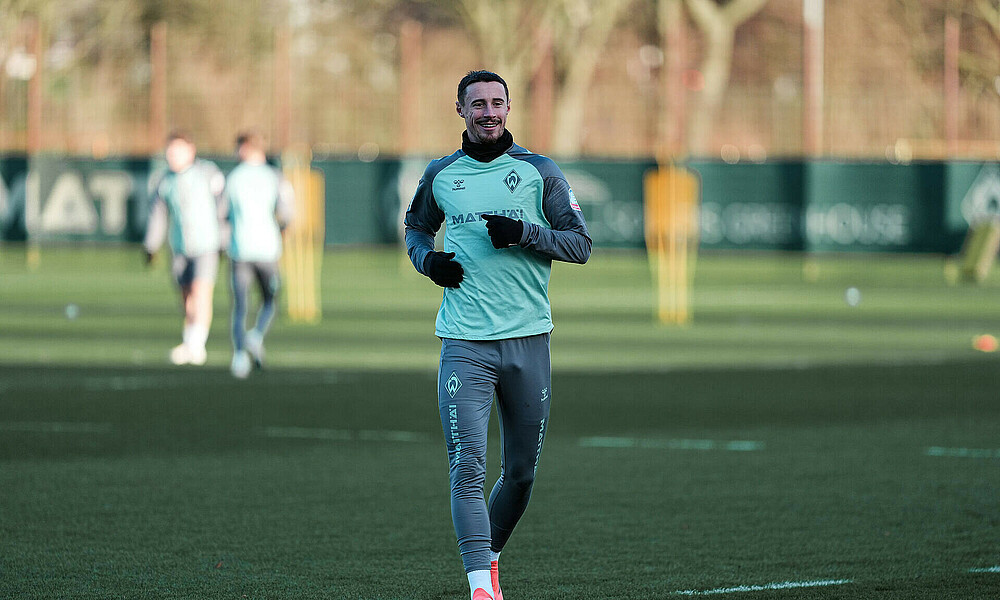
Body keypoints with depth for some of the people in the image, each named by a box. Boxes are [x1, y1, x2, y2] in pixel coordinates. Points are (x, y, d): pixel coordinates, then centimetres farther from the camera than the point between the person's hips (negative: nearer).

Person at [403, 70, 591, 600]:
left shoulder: (539, 172, 4)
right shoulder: (440, 176, 8)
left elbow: (581, 244, 2)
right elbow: (416, 226, 26)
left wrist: (525, 233, -14)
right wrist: (426, 259, 4)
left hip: (528, 338, 1)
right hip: (464, 342, -1)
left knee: (521, 472, 10)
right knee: (467, 467, -15)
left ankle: (489, 556, 33)